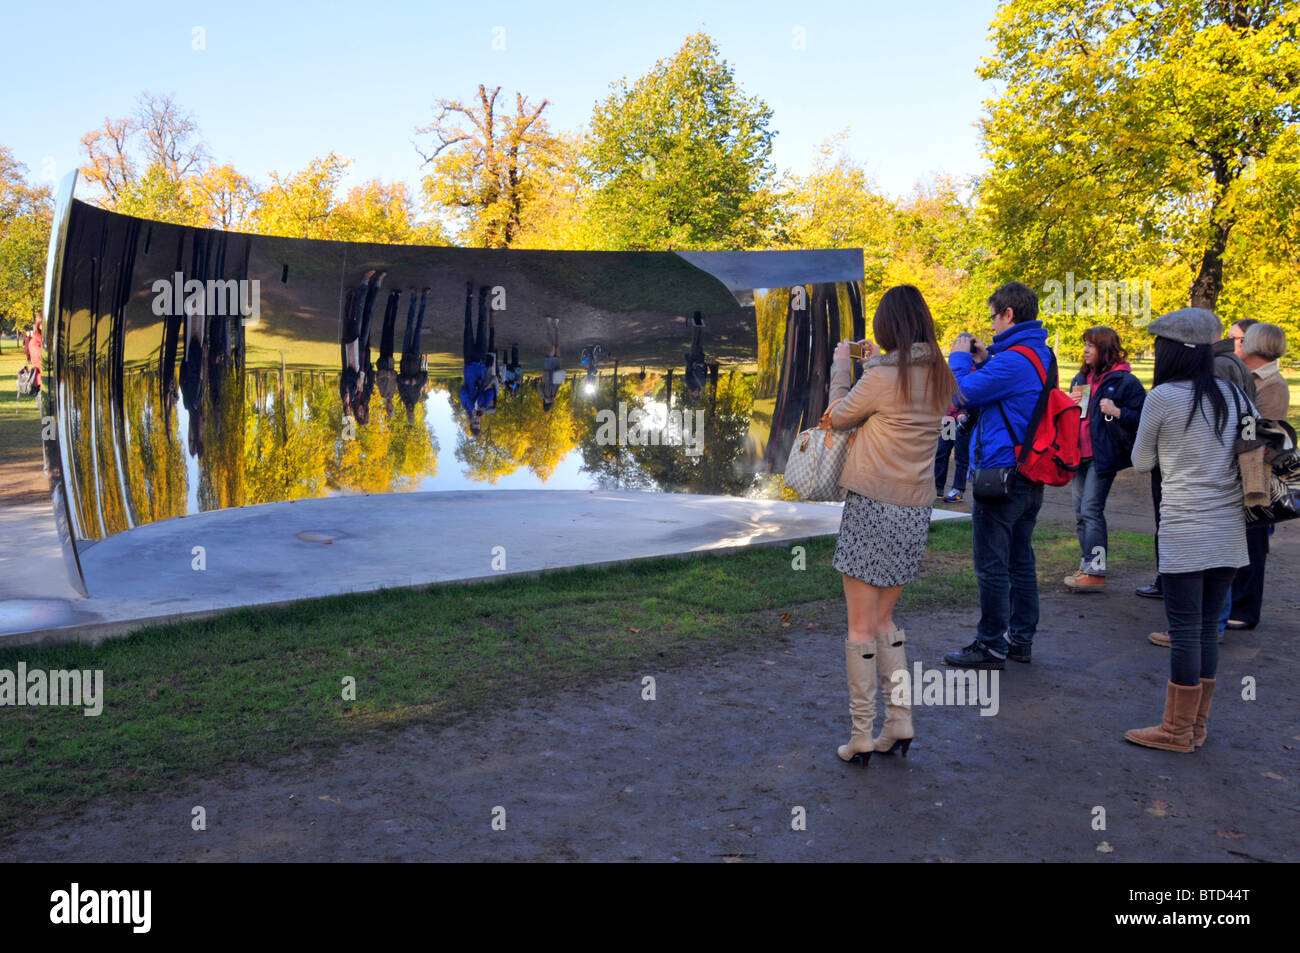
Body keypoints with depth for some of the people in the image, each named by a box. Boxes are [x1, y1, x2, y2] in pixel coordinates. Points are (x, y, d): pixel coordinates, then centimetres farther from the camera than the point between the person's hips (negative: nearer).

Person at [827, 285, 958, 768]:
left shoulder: (882, 376, -16)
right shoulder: (938, 376, 5)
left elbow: (839, 416, -1)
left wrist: (841, 363, 11)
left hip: (872, 507, -7)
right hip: (916, 510, 7)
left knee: (861, 626, 2)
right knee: (883, 620, 19)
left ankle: (861, 736, 9)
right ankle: (899, 722, 20)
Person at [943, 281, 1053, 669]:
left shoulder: (1012, 359, -19)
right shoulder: (1042, 354, 12)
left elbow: (960, 395, -17)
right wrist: (985, 358, 12)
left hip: (1001, 474, -10)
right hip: (1032, 477, 10)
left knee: (991, 565, -1)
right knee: (1021, 561, 16)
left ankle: (991, 646, 7)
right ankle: (1021, 639, 25)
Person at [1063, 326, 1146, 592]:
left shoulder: (1124, 381, -7)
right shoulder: (1081, 378, 15)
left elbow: (1143, 417, -10)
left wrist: (1117, 412, -24)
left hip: (1103, 455, -8)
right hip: (1080, 453, 8)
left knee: (1091, 510, -12)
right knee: (1080, 513, 11)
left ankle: (1095, 572, -8)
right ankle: (1086, 566, 20)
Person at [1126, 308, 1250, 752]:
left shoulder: (1163, 397, -9)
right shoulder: (1231, 393, 8)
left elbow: (1141, 462, 2)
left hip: (1186, 529, -6)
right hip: (1230, 528, 6)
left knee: (1185, 629, 0)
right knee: (1207, 627, 13)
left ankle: (1177, 731, 9)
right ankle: (1197, 724, 22)